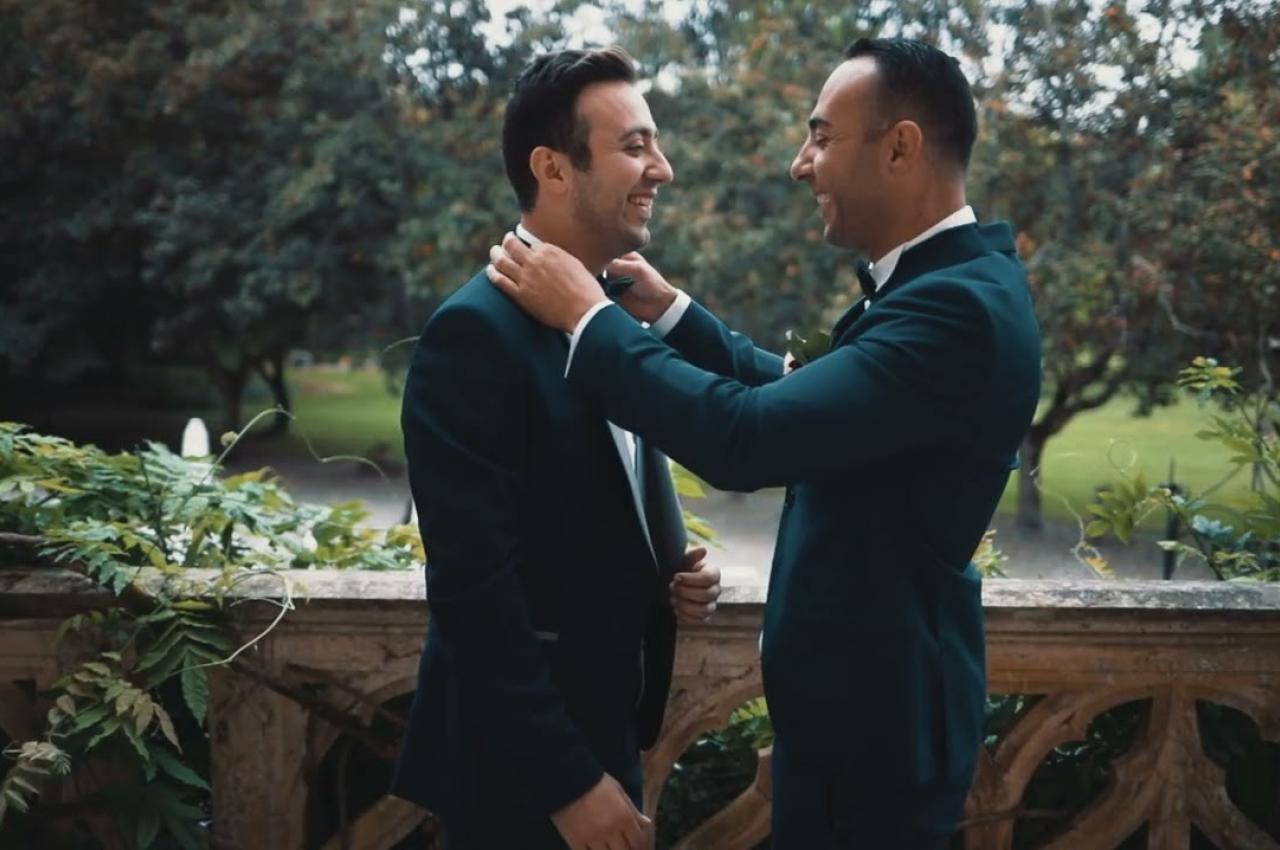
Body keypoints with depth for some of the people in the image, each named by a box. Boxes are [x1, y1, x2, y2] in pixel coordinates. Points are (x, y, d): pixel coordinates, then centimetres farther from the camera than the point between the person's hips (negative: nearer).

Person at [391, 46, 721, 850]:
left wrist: (678, 573, -3)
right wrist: (567, 781, -21)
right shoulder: (479, 331, -19)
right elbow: (475, 583, -22)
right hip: (523, 769, -8)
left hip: (605, 734, 8)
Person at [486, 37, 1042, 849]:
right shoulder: (949, 281, 6)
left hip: (876, 707, -9)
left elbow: (747, 438, -32)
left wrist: (590, 319, -21)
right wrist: (675, 312, 8)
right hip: (869, 687, 9)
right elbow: (799, 396, 17)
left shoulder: (960, 304, -26)